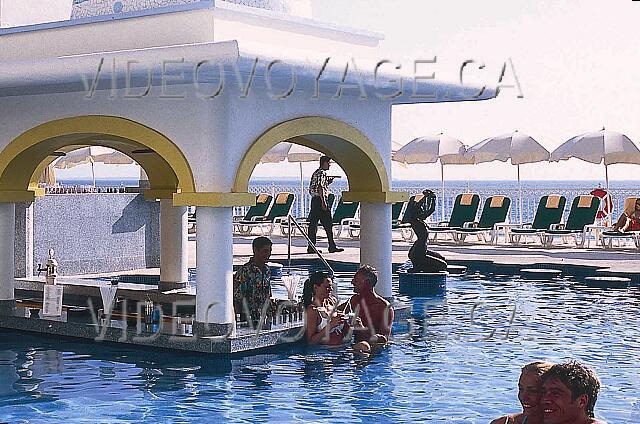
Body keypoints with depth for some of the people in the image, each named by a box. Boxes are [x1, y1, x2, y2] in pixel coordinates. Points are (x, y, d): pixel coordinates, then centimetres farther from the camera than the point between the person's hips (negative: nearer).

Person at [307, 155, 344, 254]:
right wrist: (323, 202, -22)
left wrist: (328, 182, 17)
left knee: (313, 224, 5)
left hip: (314, 200, 10)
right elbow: (320, 188, -19)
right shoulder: (322, 173, -11)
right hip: (320, 200, -10)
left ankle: (311, 247, 4)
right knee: (328, 224, -3)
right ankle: (332, 246, 0)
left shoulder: (315, 173, 18)